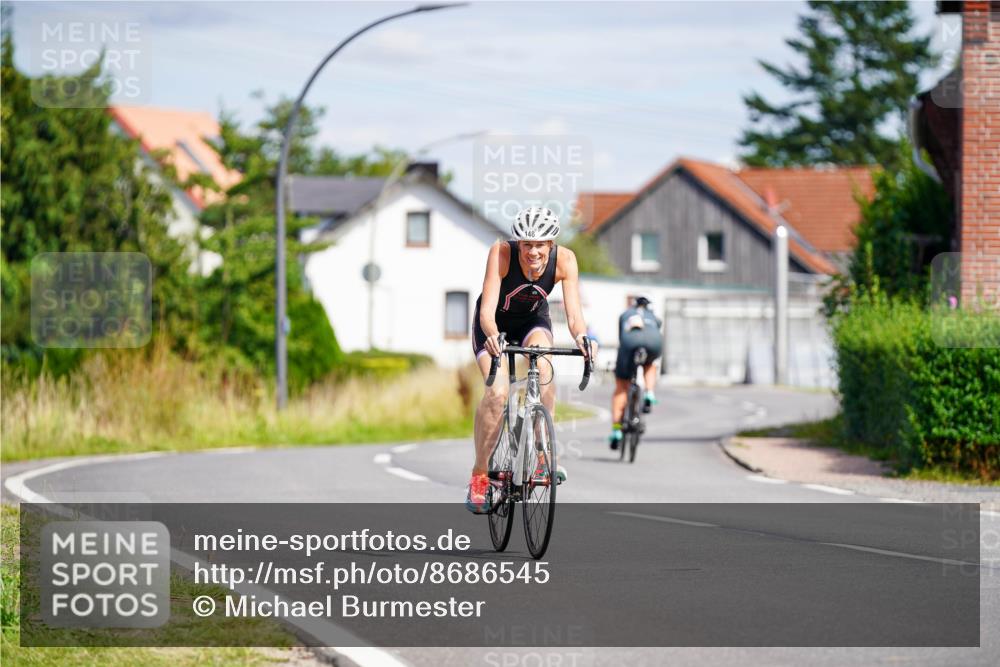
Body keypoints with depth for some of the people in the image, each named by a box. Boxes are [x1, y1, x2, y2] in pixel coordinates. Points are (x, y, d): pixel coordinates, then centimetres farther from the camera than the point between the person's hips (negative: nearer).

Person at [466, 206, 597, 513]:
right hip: (496, 324, -2)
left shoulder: (564, 260, -27)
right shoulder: (501, 253, -33)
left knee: (544, 369, -31)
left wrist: (581, 336, -53)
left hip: (533, 320, 2)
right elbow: (487, 310, -39)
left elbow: (573, 313, -30)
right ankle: (479, 476, -8)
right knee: (497, 392, -24)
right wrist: (492, 337, -60)